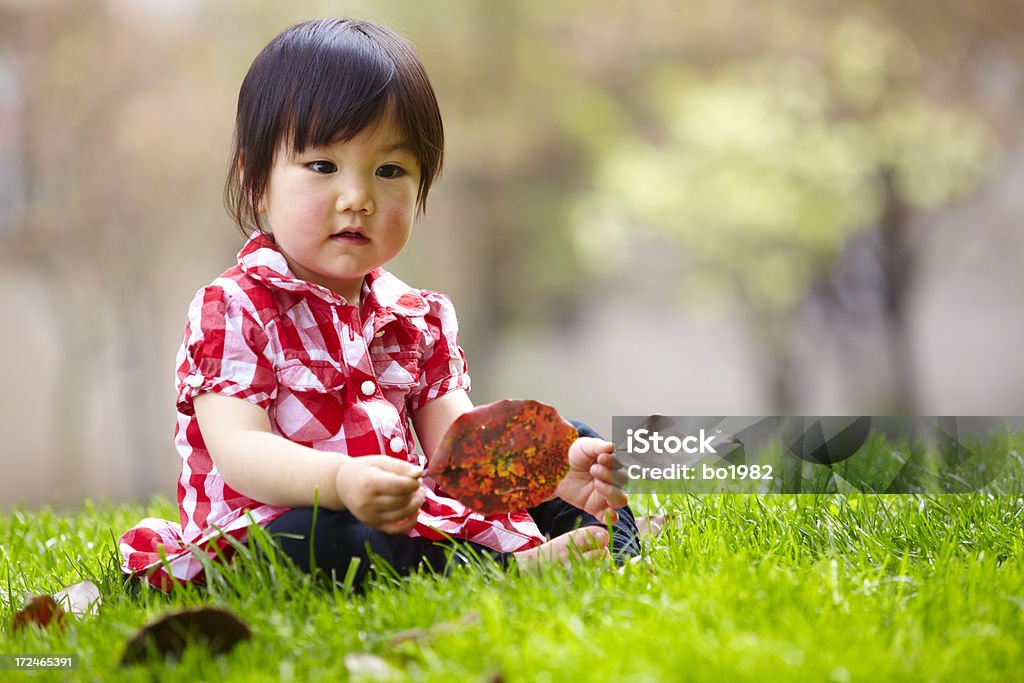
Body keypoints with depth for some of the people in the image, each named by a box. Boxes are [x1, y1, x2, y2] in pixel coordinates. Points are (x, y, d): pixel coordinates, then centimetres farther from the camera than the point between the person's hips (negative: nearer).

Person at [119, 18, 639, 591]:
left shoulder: (417, 317, 12)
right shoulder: (232, 309, -8)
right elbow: (239, 449, -21)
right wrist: (340, 480, -41)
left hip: (418, 519, 7)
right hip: (271, 536, -6)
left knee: (576, 443, 8)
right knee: (320, 538, -42)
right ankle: (510, 563, -31)